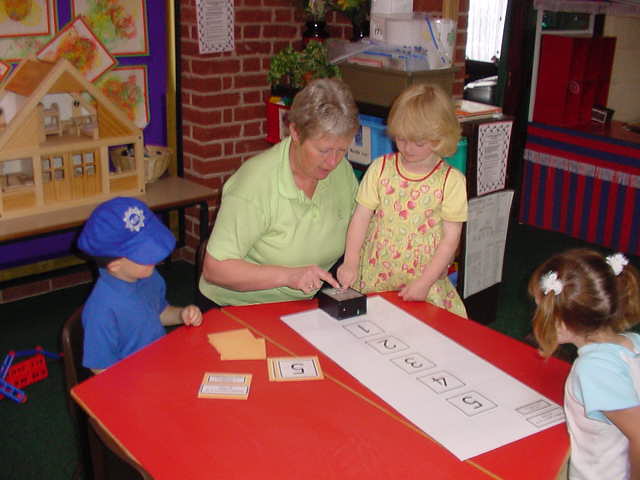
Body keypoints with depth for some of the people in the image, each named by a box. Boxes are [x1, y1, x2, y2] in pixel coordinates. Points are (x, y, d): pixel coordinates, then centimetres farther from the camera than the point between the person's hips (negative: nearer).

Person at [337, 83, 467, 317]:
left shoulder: (452, 181, -4)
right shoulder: (380, 169, 3)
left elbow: (451, 238, -3)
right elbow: (361, 217, 2)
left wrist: (423, 282, -10)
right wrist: (350, 262, -10)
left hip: (425, 282, -1)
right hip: (373, 278, 2)